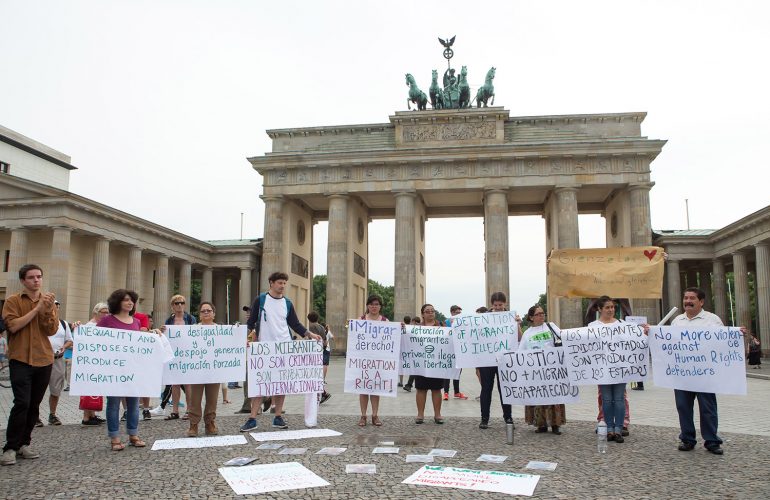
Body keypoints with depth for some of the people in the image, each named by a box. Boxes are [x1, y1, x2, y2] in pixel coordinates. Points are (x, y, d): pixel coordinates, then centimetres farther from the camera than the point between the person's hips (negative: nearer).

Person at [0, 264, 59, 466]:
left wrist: (48, 310, -17)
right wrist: (37, 308, -16)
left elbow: (52, 330, -2)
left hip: (44, 360, 4)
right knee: (22, 403, -12)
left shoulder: (49, 301, 8)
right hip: (20, 360, -4)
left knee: (34, 405, 7)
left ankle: (23, 443, 18)